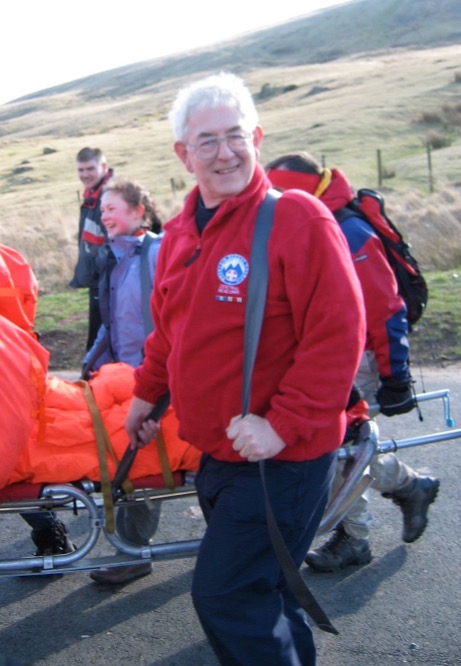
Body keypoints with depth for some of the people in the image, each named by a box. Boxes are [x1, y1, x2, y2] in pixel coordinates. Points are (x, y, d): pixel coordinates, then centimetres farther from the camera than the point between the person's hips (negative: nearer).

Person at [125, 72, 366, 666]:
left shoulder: (297, 218, -17)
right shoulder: (178, 234, 6)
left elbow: (337, 336, -21)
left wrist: (283, 424, -23)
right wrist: (146, 394, 23)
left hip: (281, 459, -7)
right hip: (214, 455, 7)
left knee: (224, 595, -4)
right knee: (259, 593, 20)